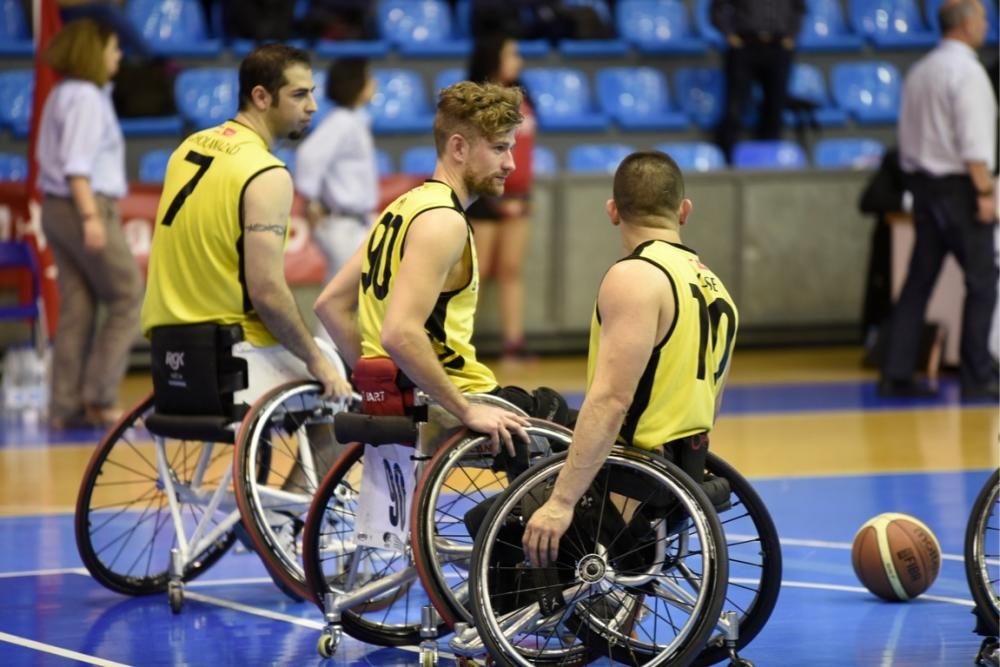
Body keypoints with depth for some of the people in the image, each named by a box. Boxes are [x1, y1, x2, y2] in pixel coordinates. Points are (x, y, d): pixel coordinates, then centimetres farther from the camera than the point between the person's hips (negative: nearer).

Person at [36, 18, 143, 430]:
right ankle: (100, 396, -5)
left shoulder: (62, 95, 16)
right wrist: (91, 217, -24)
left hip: (57, 209, 9)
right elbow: (76, 162, -20)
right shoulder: (85, 98, -13)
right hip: (85, 207, -9)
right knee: (128, 300, -2)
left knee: (77, 310, 7)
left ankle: (66, 408, 4)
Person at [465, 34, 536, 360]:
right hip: (483, 197, -6)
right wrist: (495, 198, -16)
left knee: (512, 271, 6)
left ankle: (514, 343, 7)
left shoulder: (520, 101, 10)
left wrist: (524, 192, 8)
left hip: (515, 197, 6)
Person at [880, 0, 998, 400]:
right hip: (958, 185, -8)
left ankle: (896, 375, 6)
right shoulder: (967, 71, -13)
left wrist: (918, 183, 19)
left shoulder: (918, 72, 13)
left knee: (919, 281, 9)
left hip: (922, 182, 8)